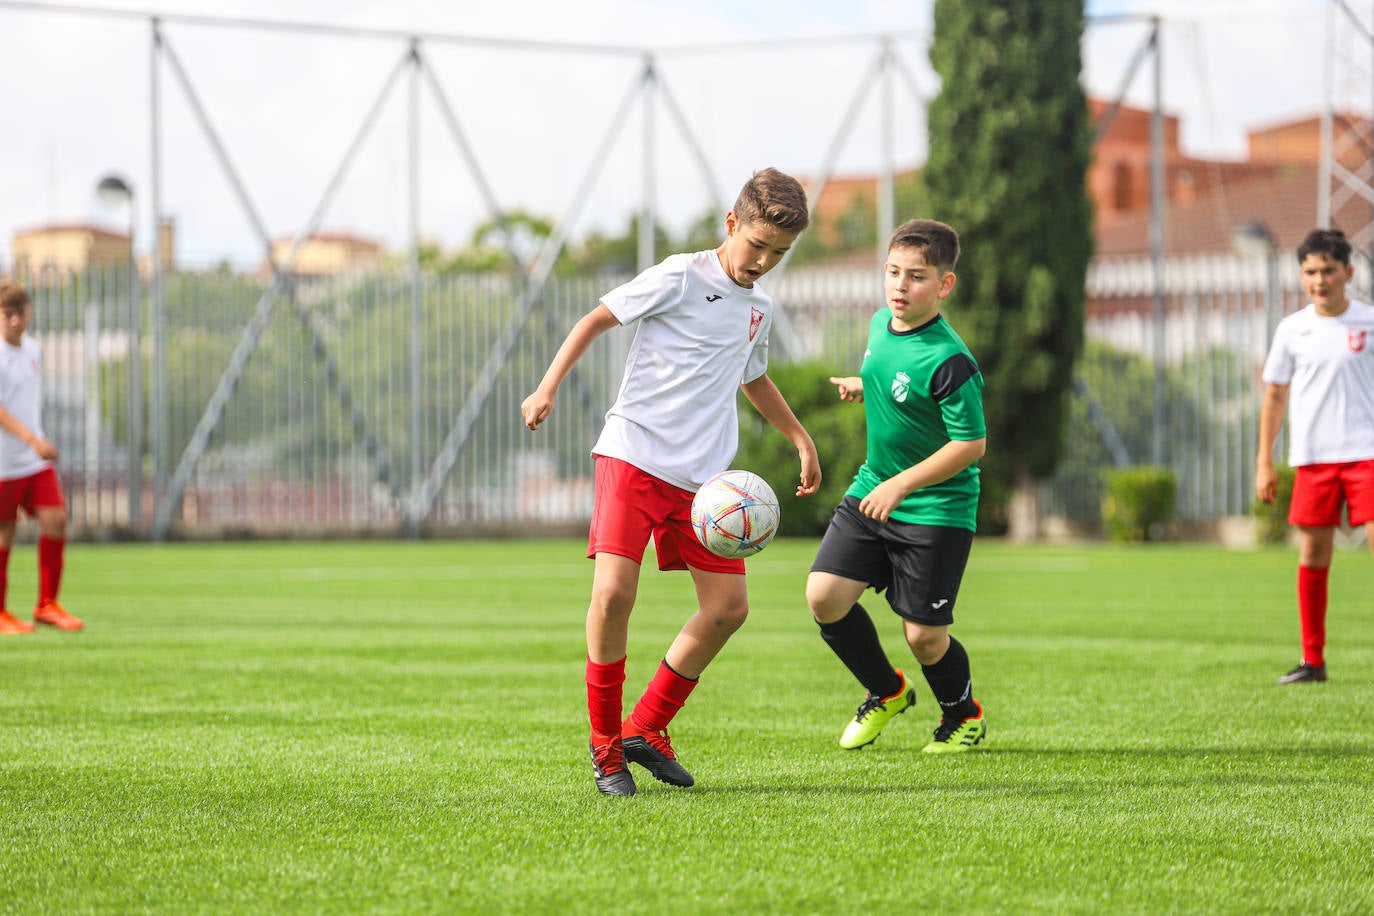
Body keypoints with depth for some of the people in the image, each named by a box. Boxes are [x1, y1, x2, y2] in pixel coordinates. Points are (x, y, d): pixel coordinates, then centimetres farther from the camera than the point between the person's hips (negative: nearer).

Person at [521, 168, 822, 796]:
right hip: (633, 455, -7)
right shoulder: (681, 278, -5)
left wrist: (801, 439, 35)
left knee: (728, 606, -1)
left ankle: (647, 728, 14)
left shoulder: (759, 308, 16)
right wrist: (548, 388, -11)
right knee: (613, 593, -18)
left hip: (702, 476, 7)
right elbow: (598, 318, -2)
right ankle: (605, 744, -1)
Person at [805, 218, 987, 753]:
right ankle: (886, 693, 18)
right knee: (824, 595, -8)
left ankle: (963, 714, 29)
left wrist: (902, 485, -24)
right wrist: (863, 386, 14)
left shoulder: (949, 362, -23)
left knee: (923, 636, -3)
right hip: (871, 490, 7)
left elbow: (971, 444, -22)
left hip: (937, 509, -7)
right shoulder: (881, 324, 2)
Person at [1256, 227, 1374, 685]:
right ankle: (1313, 661, 12)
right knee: (1312, 557, 4)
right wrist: (1264, 462, 9)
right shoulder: (1292, 330, 6)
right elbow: (1275, 395, 13)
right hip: (1312, 458, 2)